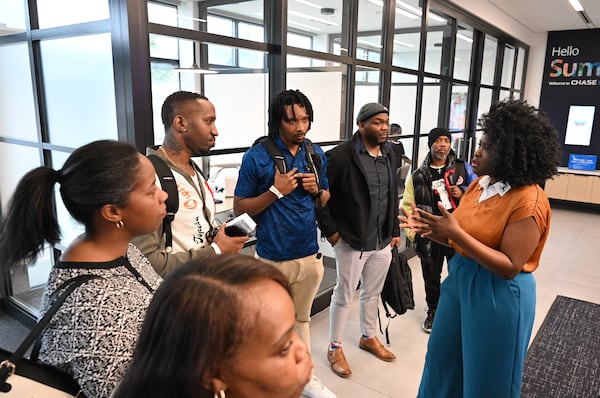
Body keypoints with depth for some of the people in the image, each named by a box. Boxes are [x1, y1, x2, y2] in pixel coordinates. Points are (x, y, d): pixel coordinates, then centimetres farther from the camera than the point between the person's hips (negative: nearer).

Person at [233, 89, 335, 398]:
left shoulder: (316, 154, 3)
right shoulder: (256, 156, -12)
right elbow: (239, 208, -9)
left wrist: (316, 190, -9)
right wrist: (276, 191, -20)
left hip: (309, 254, 4)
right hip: (273, 258, -4)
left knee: (302, 318, 21)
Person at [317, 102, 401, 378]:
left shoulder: (389, 155, 7)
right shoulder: (341, 156, -16)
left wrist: (395, 230, 14)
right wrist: (330, 230, -14)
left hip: (382, 241, 6)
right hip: (351, 241, -6)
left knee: (373, 293, 21)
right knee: (344, 296, 8)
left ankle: (369, 337, 42)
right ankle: (335, 348, 26)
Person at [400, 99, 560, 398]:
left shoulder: (529, 201, -22)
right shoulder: (480, 183, 1)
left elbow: (509, 267, -25)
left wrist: (455, 233, -30)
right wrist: (431, 229, -11)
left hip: (498, 295, -8)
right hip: (460, 279, 8)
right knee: (442, 358, 24)